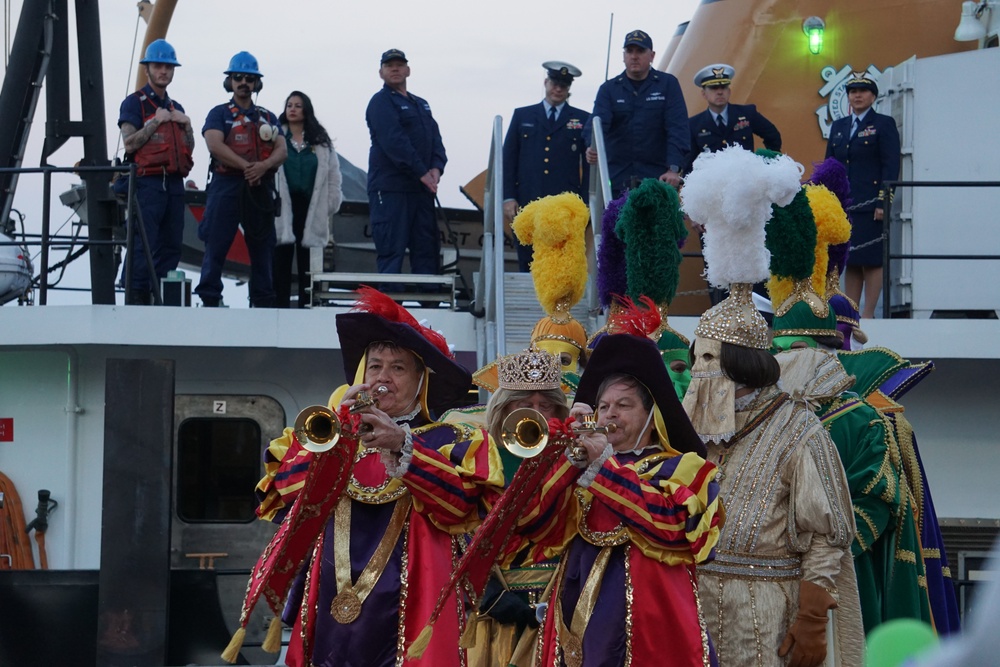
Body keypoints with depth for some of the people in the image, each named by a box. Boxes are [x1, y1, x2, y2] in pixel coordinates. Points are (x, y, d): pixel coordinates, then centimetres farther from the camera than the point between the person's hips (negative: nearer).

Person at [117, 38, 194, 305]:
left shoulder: (176, 107, 21)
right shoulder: (134, 102, 0)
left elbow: (189, 149, 22)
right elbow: (129, 144, -10)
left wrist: (186, 124, 6)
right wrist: (155, 121, -12)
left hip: (174, 183, 7)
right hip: (148, 182, -7)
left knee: (171, 244, 6)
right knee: (143, 243, -12)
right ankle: (137, 296, -12)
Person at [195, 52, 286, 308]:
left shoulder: (268, 118, 18)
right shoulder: (219, 114, 7)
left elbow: (281, 150, 5)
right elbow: (215, 145, -9)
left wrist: (263, 166, -16)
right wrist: (245, 166, -18)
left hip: (260, 188, 4)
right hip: (226, 185, -4)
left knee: (262, 248, 6)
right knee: (216, 245, -8)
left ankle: (262, 302, 12)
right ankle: (209, 300, -7)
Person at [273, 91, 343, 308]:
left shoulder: (321, 141, 11)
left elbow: (333, 176, 11)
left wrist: (331, 207, 4)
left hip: (311, 208, 2)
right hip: (282, 207, -2)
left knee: (307, 265, 4)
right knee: (281, 261, -2)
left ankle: (306, 306, 7)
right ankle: (280, 306, -1)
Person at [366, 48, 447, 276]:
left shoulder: (421, 105, 22)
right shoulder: (381, 102, -3)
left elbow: (435, 139, 13)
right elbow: (394, 141, -15)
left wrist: (437, 168, -7)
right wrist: (422, 173, -18)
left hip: (421, 189, 7)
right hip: (391, 187, -7)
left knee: (427, 251, 4)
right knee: (391, 252, -8)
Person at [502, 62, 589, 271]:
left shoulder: (583, 120, 12)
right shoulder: (522, 116, 15)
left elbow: (590, 164, 9)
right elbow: (508, 159, 11)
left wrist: (584, 203, 0)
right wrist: (508, 198, 0)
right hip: (527, 205, 1)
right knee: (527, 268, -1)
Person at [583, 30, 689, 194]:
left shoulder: (668, 84, 4)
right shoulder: (608, 88, 9)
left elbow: (677, 129, -4)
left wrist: (673, 169, -16)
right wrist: (593, 148, -29)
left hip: (657, 180, -1)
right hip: (616, 179, 2)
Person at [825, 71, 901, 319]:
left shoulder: (884, 124, 0)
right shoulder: (838, 126, 16)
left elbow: (891, 166, -6)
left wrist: (883, 202, -14)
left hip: (870, 206, -5)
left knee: (871, 260, -3)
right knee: (850, 261, 6)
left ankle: (868, 314, 0)